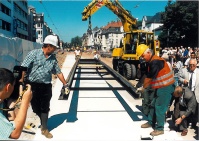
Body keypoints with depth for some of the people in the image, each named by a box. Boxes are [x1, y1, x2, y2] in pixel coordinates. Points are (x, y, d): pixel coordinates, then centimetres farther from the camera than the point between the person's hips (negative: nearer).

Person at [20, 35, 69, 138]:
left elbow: (58, 72, 14)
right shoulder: (34, 53, -8)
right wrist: (22, 82, -17)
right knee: (36, 107, 10)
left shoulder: (53, 59, 7)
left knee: (45, 108, 7)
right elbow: (23, 68, -11)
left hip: (46, 86, 3)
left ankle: (44, 129, 20)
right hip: (33, 85, -3)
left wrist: (65, 84, 13)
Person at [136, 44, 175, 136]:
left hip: (166, 88, -10)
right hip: (160, 87, 10)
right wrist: (145, 86, 3)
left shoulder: (155, 62, -22)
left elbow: (149, 78, -18)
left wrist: (143, 87, -3)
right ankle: (151, 122, 33)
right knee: (153, 105, 18)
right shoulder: (152, 62, 9)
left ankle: (159, 129, 8)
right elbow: (149, 77, 10)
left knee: (159, 108, -4)